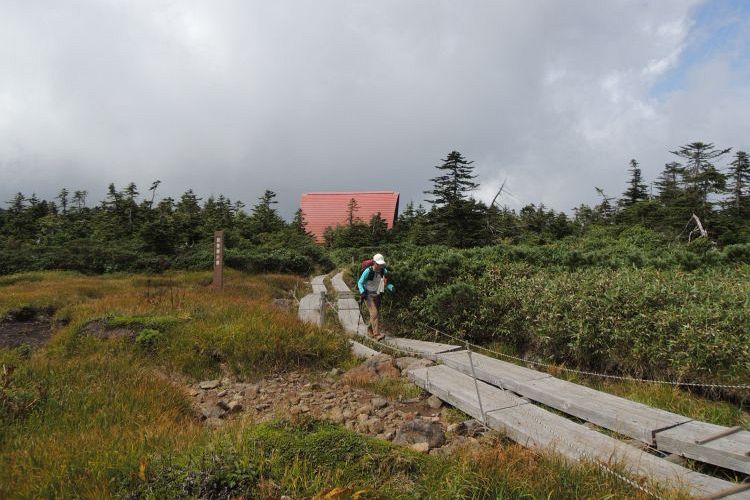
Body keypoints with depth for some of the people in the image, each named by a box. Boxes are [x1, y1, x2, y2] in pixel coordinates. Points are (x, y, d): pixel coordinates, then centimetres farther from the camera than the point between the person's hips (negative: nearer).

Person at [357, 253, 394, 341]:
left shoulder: (384, 271, -6)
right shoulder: (368, 271, -20)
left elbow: (386, 283, 7)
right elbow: (360, 283, -11)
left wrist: (391, 287, -14)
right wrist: (362, 292, -28)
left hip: (377, 295, 6)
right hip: (369, 295, -6)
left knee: (376, 314, 12)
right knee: (374, 313, -18)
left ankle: (370, 331, 34)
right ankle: (377, 334, -20)